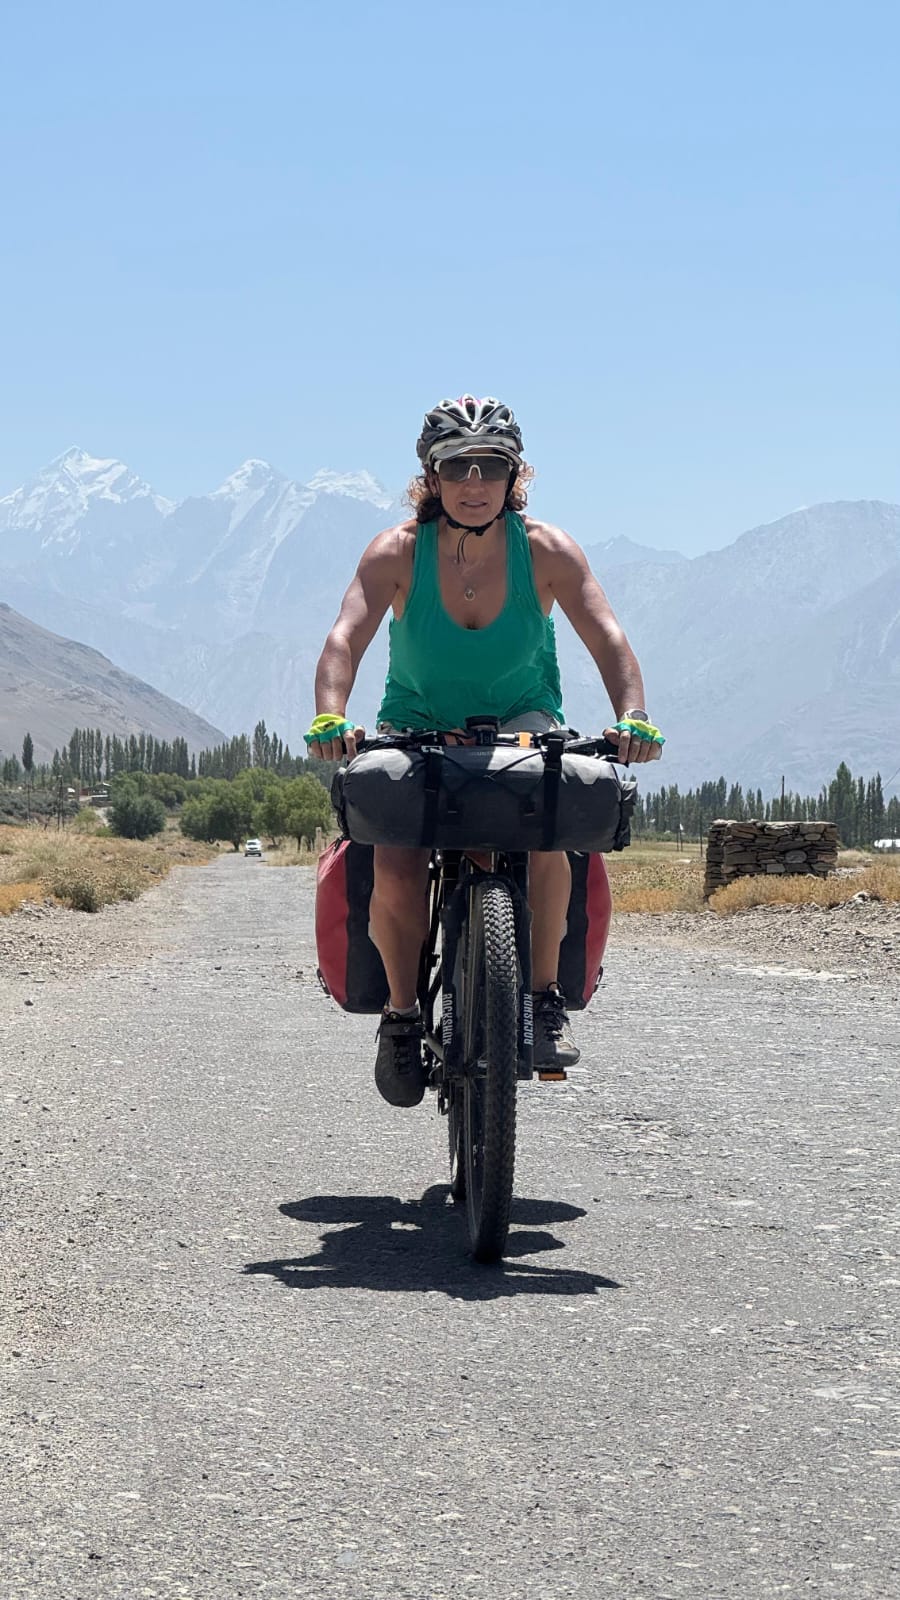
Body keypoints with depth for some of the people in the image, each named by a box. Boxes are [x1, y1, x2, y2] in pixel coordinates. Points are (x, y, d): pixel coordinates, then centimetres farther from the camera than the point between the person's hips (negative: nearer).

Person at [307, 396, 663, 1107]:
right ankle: (403, 1012, 1)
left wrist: (633, 715, -39)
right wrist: (330, 716, -44)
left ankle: (546, 994, -10)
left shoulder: (547, 550, -13)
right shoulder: (397, 552, -14)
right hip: (417, 723, 0)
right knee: (394, 871, -25)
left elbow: (608, 639, -20)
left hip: (522, 719, 0)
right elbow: (346, 637, -25)